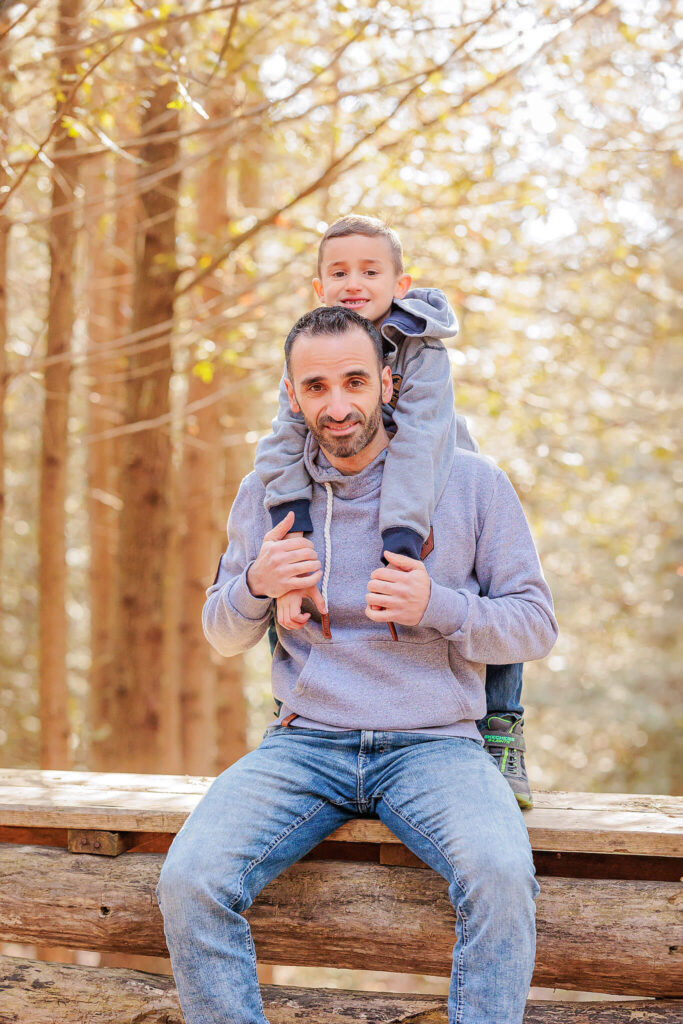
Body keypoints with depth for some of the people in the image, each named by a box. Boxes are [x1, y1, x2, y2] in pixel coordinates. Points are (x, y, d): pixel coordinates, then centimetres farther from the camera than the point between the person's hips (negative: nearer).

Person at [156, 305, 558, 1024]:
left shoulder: (472, 483, 2)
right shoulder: (266, 491, 8)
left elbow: (535, 627, 4)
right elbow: (223, 636, 16)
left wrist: (436, 607, -15)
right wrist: (256, 586, -8)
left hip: (433, 747, -2)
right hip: (305, 743, 2)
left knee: (502, 877, -33)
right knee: (189, 882, -24)